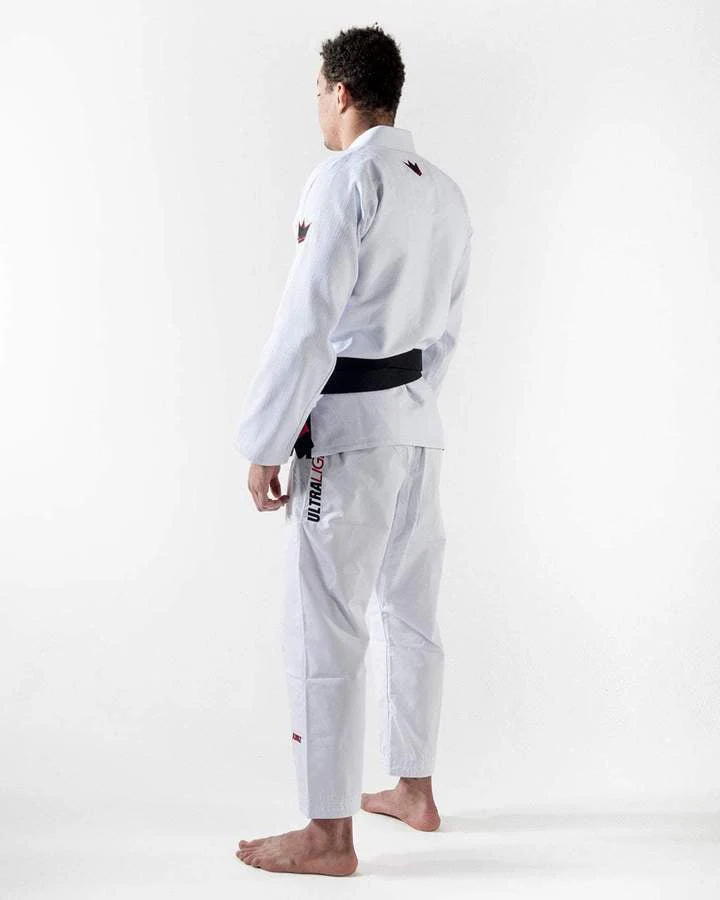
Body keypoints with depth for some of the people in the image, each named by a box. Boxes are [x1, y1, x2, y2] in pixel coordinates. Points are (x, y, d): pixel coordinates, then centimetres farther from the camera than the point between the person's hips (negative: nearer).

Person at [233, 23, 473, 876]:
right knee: (410, 613, 17)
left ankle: (328, 833, 5)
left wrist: (263, 445, -14)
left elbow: (305, 325, -19)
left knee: (324, 630, -2)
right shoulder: (445, 191, 10)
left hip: (346, 429, -9)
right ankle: (414, 788, 30)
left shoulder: (343, 180, -15)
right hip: (419, 422, 9)